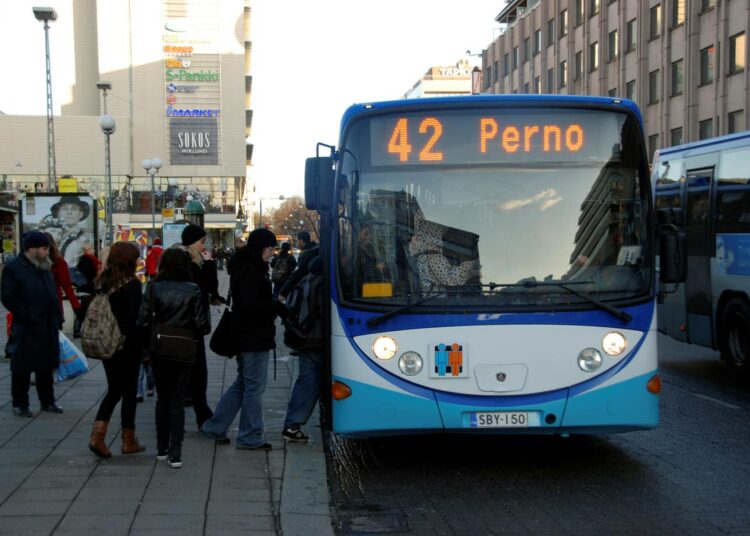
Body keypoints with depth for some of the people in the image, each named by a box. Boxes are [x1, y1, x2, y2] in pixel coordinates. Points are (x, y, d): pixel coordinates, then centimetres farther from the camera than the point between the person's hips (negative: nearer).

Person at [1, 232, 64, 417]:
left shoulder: (44, 268, 16)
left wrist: (57, 318, 11)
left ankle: (47, 401, 23)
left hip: (48, 327, 7)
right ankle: (20, 404, 11)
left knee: (46, 366, 14)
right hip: (26, 329, -7)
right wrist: (28, 317, -18)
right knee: (22, 367, 1)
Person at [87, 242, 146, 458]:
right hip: (128, 345, -5)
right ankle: (129, 441, 15)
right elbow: (136, 318, -17)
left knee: (114, 389, 16)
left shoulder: (102, 282, 3)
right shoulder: (132, 284, -15)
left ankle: (97, 434, 0)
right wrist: (143, 347, -10)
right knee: (129, 391, 7)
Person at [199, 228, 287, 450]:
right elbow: (250, 304, -24)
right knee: (254, 387, -1)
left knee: (242, 384, 19)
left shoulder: (250, 268, 15)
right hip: (254, 338, -10)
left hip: (246, 337, 11)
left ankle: (214, 427, 24)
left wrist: (274, 306, 5)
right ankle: (251, 438, 8)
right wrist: (278, 307, -19)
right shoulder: (250, 271, -17)